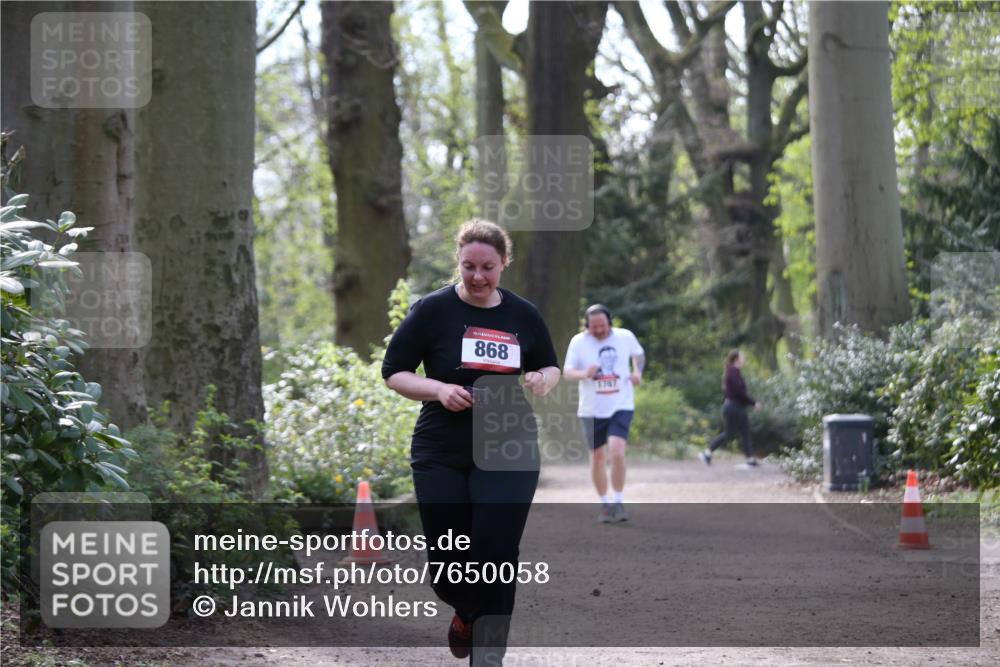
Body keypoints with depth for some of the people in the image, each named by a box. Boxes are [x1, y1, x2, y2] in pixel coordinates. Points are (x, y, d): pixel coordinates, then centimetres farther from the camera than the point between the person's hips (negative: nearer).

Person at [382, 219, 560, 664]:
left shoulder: (523, 316, 4)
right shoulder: (433, 310, -4)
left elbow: (551, 367, 18)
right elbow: (393, 373, -1)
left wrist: (543, 381, -6)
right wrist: (439, 390, -18)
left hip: (507, 457, 1)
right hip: (441, 457, -1)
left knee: (495, 559, -8)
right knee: (448, 569, 5)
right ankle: (466, 612, 40)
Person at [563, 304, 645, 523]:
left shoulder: (625, 337, -1)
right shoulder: (579, 342, -6)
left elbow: (639, 354, 19)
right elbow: (567, 372, -8)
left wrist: (637, 371, 0)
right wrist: (584, 374, -28)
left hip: (621, 406, -1)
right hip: (592, 409, 1)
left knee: (617, 451, -19)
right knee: (597, 457, 7)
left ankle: (618, 502, -6)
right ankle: (605, 504, 24)